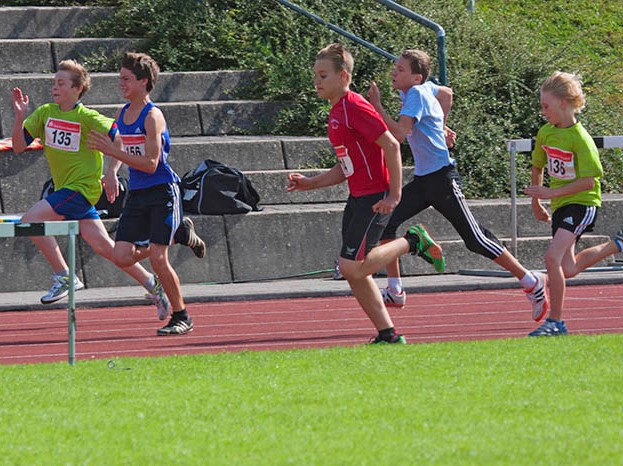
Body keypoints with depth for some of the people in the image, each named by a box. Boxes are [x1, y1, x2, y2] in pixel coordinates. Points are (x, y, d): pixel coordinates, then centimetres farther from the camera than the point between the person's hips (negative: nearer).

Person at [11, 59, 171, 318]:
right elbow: (19, 146, 4)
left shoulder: (87, 118, -11)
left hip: (81, 188, -7)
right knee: (103, 246, 7)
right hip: (66, 189, 7)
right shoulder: (45, 113, 6)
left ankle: (64, 278, -12)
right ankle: (151, 284, 18)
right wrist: (20, 117, -9)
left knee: (31, 220, -20)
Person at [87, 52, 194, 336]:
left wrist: (111, 151, -23)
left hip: (161, 193, -7)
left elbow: (150, 163, -21)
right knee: (121, 257, -3)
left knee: (158, 259, -12)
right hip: (137, 194, 7)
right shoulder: (123, 113, 9)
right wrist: (112, 171, 6)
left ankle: (182, 317, 4)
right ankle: (174, 236, 24)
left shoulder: (152, 116, -15)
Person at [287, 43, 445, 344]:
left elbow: (391, 146, -19)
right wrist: (310, 183, 13)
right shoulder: (337, 112, 15)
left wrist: (394, 196, -20)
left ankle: (412, 242, 3)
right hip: (358, 197, 10)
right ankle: (388, 335, 13)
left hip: (375, 199, -10)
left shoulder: (355, 107, -15)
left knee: (352, 267, -13)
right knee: (354, 273, 8)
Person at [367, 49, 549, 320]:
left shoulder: (416, 94, -17)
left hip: (442, 178, -9)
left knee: (475, 239, -4)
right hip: (422, 180, 9)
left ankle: (531, 282, 7)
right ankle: (394, 291, -3)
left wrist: (377, 106, -24)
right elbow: (447, 93, 31)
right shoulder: (425, 89, 8)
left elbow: (399, 134, -29)